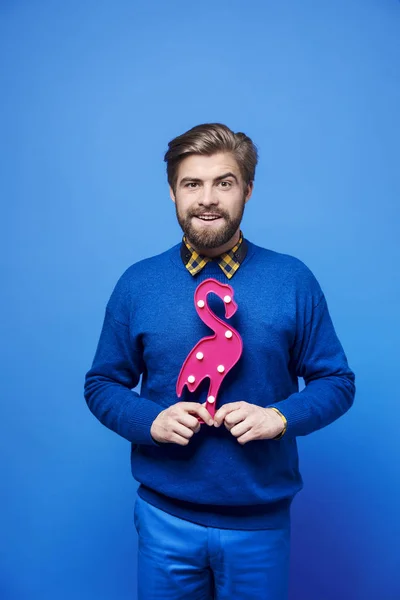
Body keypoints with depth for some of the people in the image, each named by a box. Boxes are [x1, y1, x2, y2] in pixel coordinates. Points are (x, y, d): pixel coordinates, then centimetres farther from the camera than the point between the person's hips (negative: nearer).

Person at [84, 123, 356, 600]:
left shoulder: (293, 280, -6)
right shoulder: (137, 284, -4)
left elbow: (337, 382, 0)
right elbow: (102, 384, 3)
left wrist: (280, 417, -18)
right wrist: (151, 420, -15)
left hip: (262, 519, 0)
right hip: (165, 517, 1)